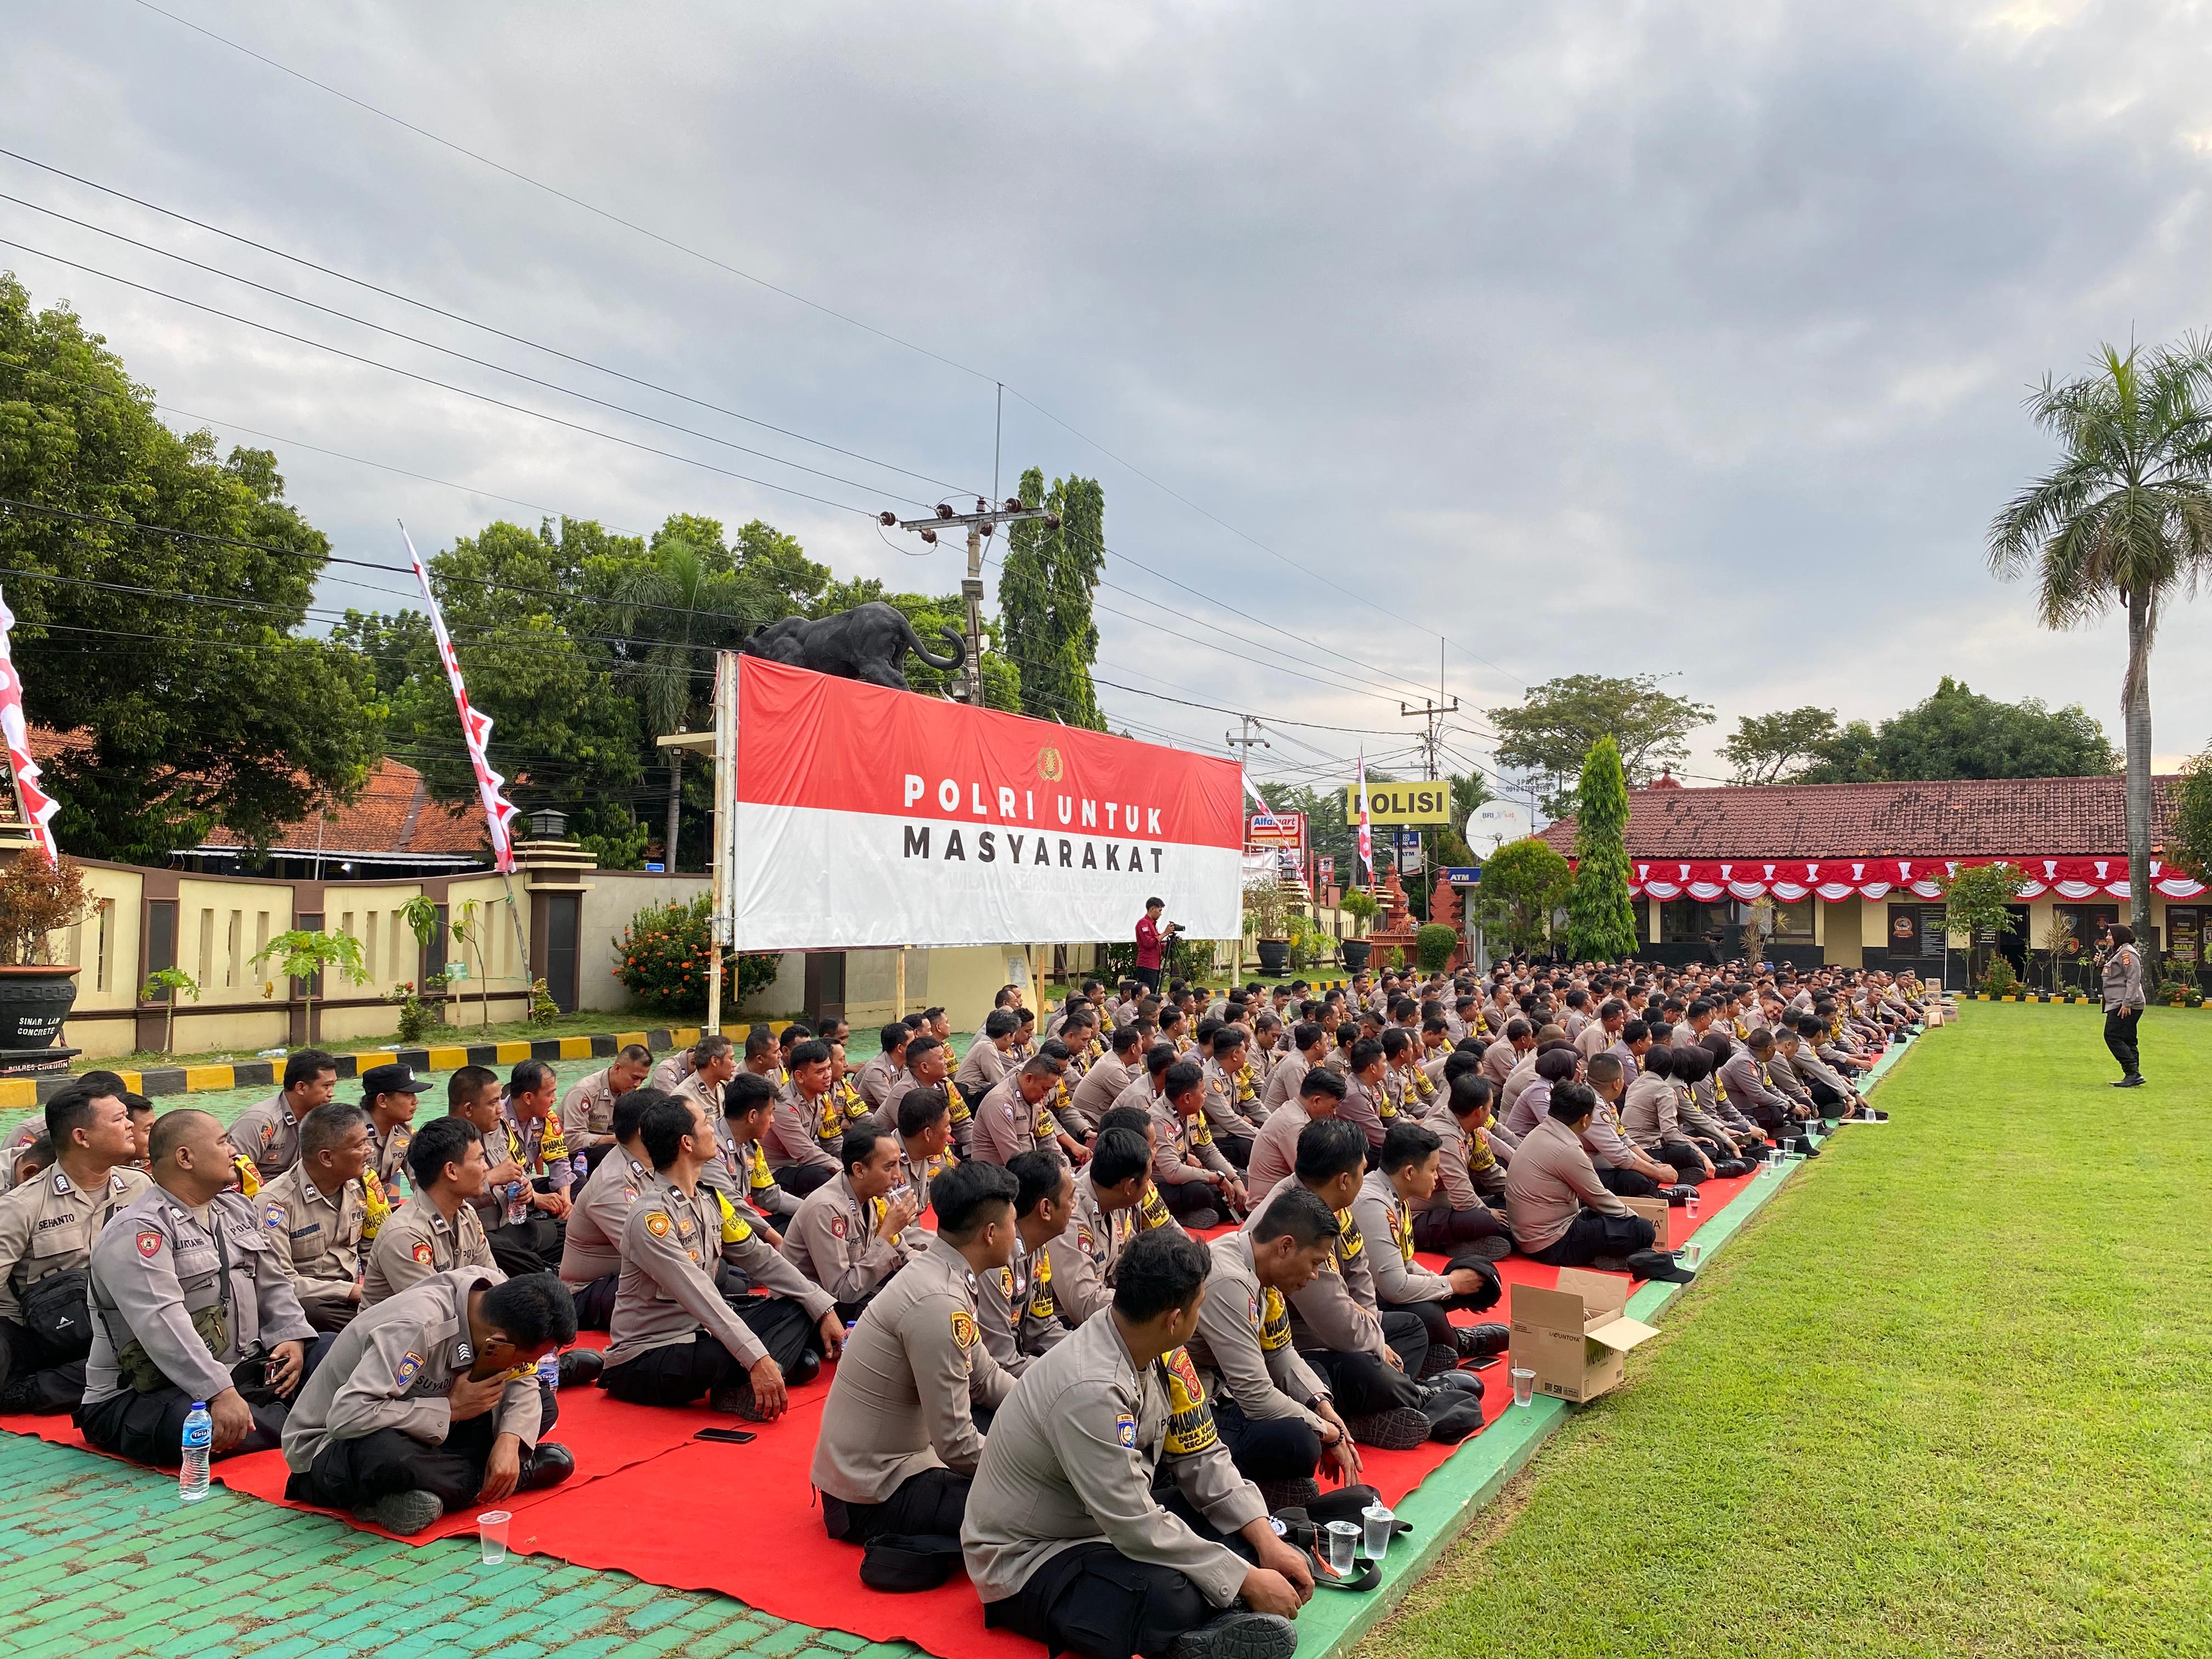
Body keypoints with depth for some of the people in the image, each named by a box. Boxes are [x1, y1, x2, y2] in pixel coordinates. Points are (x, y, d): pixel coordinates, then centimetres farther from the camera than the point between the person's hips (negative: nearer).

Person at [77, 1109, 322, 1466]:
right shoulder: (135, 1231, -17)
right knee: (192, 1427, -39)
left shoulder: (237, 1207, 12)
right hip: (145, 1394, -8)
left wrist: (292, 1338, -3)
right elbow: (163, 1326, -29)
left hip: (245, 1367, 8)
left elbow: (271, 1284, 17)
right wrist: (220, 1393, -36)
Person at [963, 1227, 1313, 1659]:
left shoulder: (1156, 1350, -7)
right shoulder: (1091, 1389, -32)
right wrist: (1247, 1581, -21)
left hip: (1109, 1526, 10)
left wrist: (1267, 1541, -8)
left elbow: (1202, 1458, 2)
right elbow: (1137, 1528, -29)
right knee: (1172, 1598, -36)